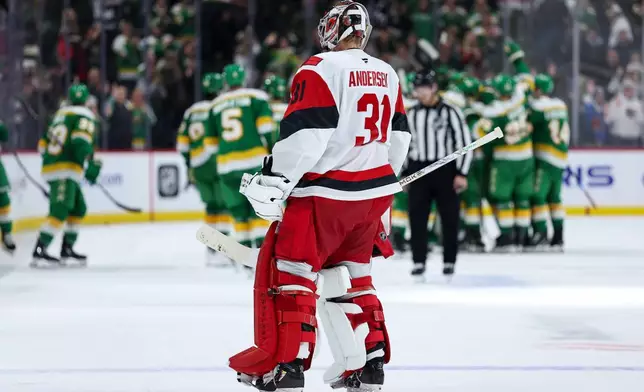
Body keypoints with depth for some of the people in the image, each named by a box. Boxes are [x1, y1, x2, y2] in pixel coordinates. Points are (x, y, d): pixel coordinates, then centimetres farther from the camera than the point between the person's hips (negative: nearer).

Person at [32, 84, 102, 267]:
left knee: (79, 208, 19)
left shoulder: (61, 113, 20)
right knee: (60, 211, -17)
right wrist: (91, 165, -17)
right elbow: (81, 142, -19)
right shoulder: (85, 116, -4)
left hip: (50, 165, 9)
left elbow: (45, 142, 21)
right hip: (65, 171, -9)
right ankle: (39, 250, -27)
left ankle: (66, 249, 22)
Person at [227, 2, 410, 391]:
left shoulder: (320, 70, -11)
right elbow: (398, 137, 19)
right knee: (351, 274, 20)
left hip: (327, 193, -7)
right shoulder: (388, 75, 11)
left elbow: (305, 134, -19)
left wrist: (274, 182, -15)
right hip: (377, 191, 7)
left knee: (287, 268, -2)